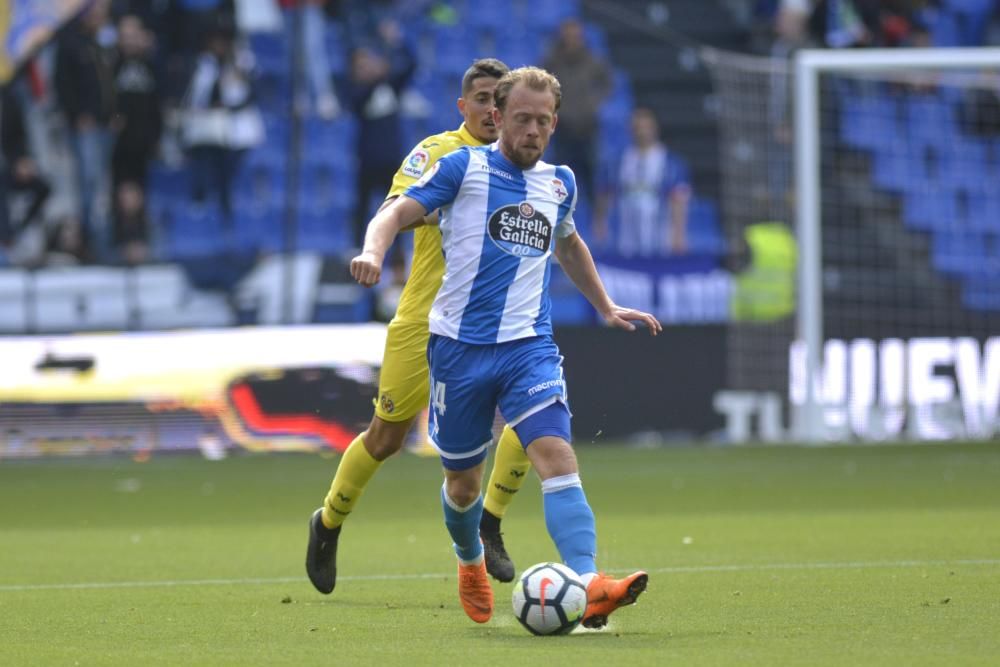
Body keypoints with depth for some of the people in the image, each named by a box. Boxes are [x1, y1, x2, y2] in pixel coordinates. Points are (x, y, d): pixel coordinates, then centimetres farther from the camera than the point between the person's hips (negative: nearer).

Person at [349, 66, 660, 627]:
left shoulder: (560, 183, 13)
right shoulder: (464, 167, -1)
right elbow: (398, 212, -6)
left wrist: (607, 308, 38)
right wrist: (374, 251, -28)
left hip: (529, 345, 2)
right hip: (460, 344, -2)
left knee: (557, 456, -20)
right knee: (464, 478, 11)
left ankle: (589, 586, -35)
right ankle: (471, 564, 43)